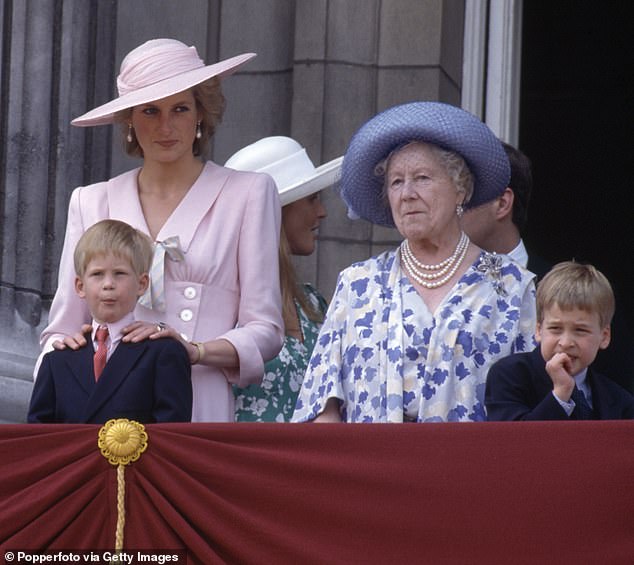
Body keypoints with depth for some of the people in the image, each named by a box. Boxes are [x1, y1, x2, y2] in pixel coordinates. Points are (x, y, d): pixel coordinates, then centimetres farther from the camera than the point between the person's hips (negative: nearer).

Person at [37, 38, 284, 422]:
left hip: (202, 410, -2)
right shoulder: (91, 203, 17)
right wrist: (63, 349, -6)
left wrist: (195, 350, -12)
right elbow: (62, 329, 17)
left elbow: (265, 332, 5)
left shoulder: (249, 194, 10)